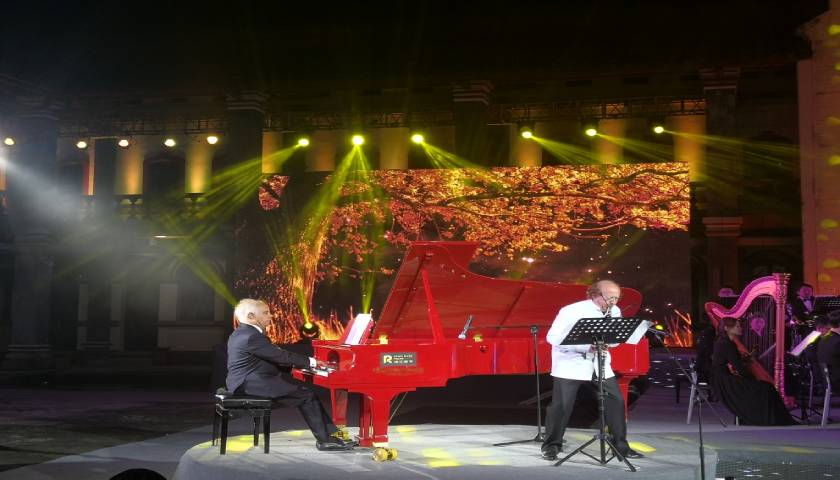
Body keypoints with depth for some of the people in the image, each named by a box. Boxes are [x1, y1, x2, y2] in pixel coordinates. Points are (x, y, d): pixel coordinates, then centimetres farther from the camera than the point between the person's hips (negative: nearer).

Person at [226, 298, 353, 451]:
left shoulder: (243, 334, 15)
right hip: (251, 385, -10)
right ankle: (325, 440, -3)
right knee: (306, 394, -9)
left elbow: (274, 358, 16)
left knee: (303, 388, 7)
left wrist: (304, 362, 10)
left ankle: (330, 433, 4)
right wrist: (310, 362, -7)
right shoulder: (252, 337, -18)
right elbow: (280, 356, -18)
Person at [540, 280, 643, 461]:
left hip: (599, 363, 5)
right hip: (571, 363, -5)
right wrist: (585, 346, -30)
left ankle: (620, 445, 16)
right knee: (562, 405, -5)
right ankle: (552, 445, 13)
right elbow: (552, 337, -22)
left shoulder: (615, 312, -2)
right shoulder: (572, 311, -19)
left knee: (616, 400, 2)